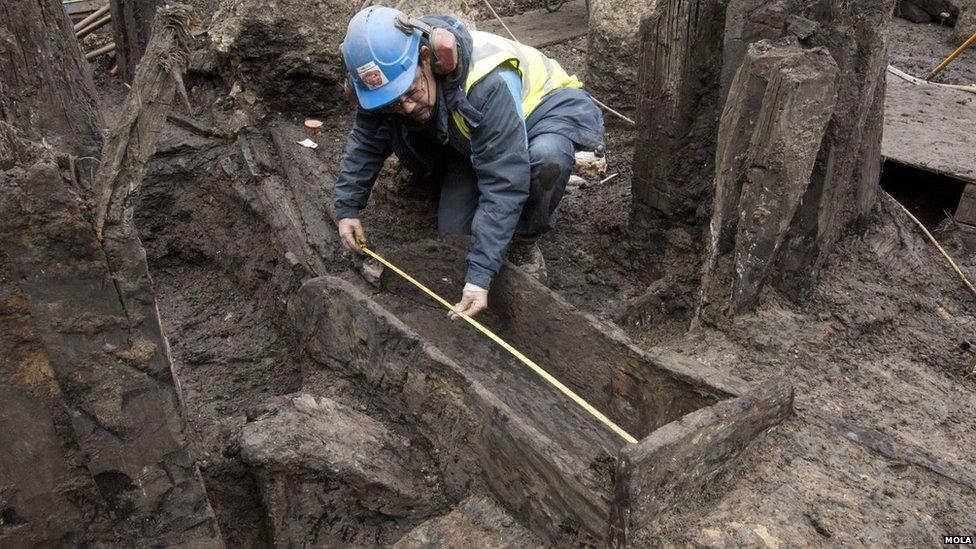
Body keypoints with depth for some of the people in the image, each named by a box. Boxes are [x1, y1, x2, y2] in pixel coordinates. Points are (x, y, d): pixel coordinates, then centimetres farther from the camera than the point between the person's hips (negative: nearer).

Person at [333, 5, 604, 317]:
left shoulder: (488, 83, -42)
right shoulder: (387, 77, -23)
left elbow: (504, 183, -42)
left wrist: (480, 276, -44)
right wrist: (346, 208, -11)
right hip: (474, 138, 5)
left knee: (546, 157, -41)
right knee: (453, 231, -11)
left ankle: (525, 241, -12)